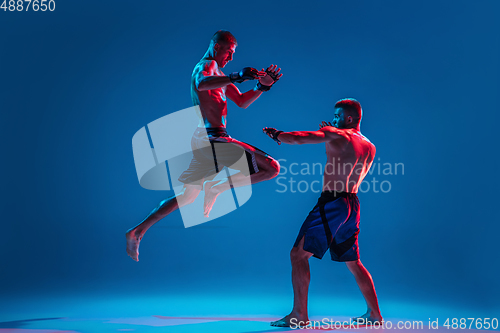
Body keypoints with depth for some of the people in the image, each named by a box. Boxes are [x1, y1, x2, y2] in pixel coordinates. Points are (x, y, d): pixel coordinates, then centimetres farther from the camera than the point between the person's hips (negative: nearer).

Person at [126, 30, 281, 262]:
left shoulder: (218, 73, 27)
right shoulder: (207, 65, -4)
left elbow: (242, 102, 27)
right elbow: (201, 84, -29)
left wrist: (262, 86, 13)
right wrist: (236, 77, -38)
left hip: (203, 140, 10)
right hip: (212, 139, -10)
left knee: (186, 195, 17)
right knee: (272, 168, -13)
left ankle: (138, 231, 19)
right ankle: (218, 186, -12)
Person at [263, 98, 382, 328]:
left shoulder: (334, 135, -6)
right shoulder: (370, 147, 15)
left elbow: (296, 138, -13)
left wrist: (276, 134, 5)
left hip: (332, 203, -8)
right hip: (352, 205, 8)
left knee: (299, 254, -5)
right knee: (353, 262, 20)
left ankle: (299, 314, -6)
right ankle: (374, 314, 27)